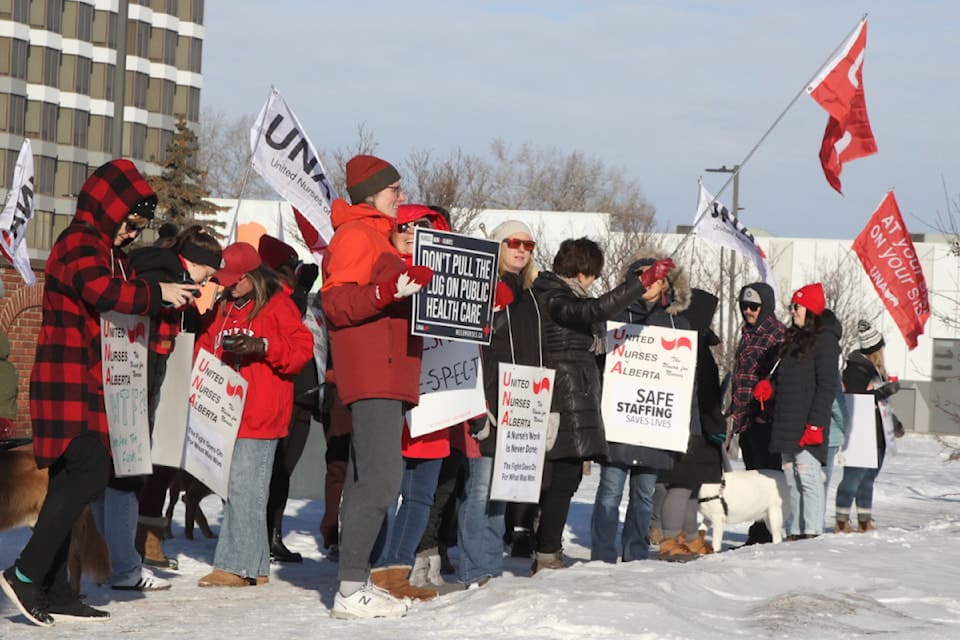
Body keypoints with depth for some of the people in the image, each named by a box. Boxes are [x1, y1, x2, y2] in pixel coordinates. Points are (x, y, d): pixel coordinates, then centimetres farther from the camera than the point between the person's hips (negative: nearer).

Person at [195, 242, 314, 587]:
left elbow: (302, 348, -7)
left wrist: (263, 346, -19)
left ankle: (237, 565, -7)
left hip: (259, 415, -7)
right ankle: (254, 566, 14)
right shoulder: (223, 308, 18)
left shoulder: (278, 305, -1)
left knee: (244, 488, -11)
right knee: (233, 489, 8)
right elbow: (206, 346, 24)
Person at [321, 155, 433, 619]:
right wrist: (386, 291, -30)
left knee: (367, 479, 9)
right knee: (380, 478, -16)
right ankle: (351, 591, -17)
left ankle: (358, 580, 12)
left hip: (385, 376, 11)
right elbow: (336, 302, -17)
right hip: (372, 376, -11)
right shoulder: (357, 235, -6)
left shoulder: (376, 236, 25)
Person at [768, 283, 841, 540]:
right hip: (786, 422, 9)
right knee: (791, 479, 8)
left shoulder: (824, 340, -8)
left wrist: (815, 423, -19)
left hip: (807, 423, -9)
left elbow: (826, 385, -13)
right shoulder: (794, 338, 19)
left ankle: (812, 532, -9)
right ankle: (794, 532, 11)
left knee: (808, 476, -9)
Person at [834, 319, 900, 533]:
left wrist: (893, 421, 33)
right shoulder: (854, 370, -11)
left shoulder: (875, 370, 18)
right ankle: (842, 521, -6)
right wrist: (886, 391, -20)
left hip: (877, 434, 10)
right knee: (854, 476, -9)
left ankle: (864, 521, 16)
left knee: (868, 477, 11)